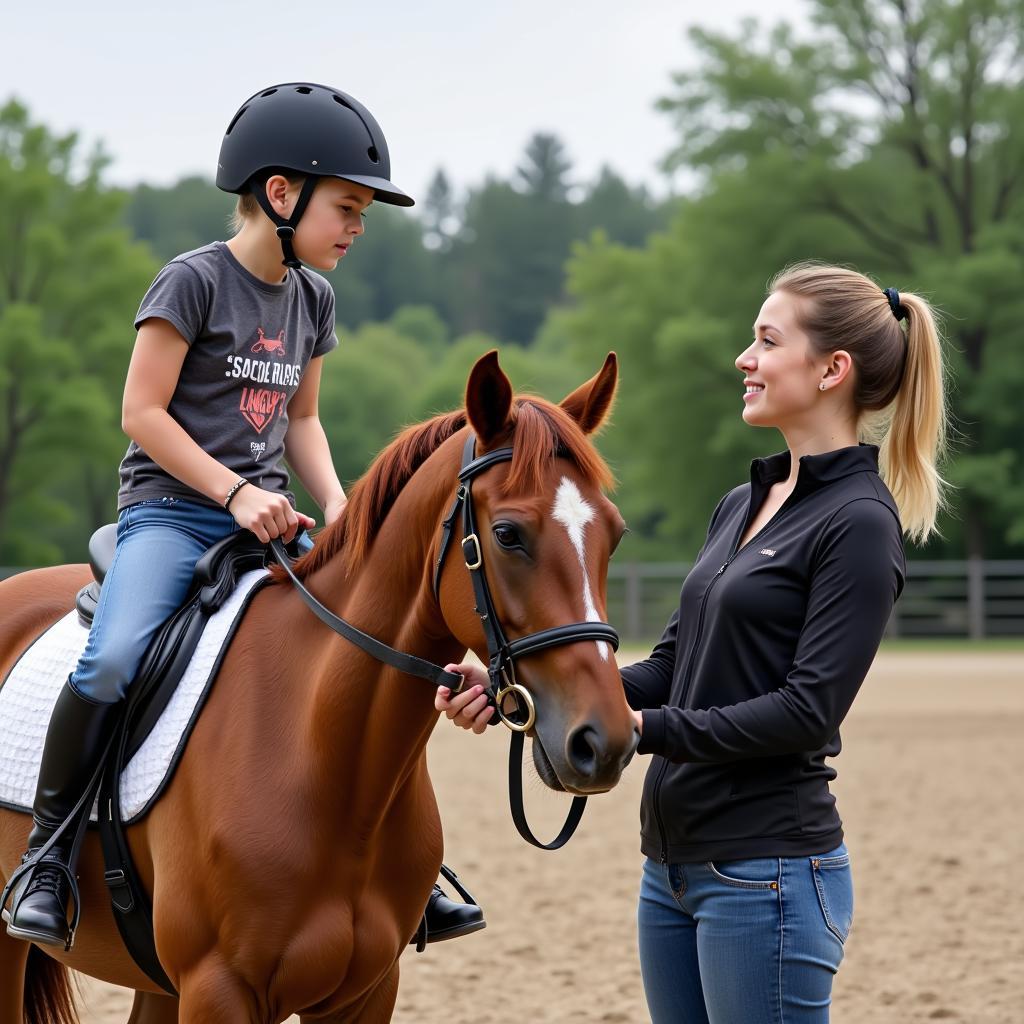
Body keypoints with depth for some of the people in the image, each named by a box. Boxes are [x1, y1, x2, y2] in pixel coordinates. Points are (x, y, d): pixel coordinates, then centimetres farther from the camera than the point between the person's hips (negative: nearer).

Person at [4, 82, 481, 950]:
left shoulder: (312, 299, 12)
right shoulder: (195, 281, -10)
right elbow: (142, 412, -11)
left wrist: (336, 505, 1)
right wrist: (235, 493, -17)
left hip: (267, 517, 7)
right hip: (169, 510, -7)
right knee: (111, 663, -31)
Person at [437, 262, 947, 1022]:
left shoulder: (858, 523, -13)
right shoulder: (743, 507, 14)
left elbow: (807, 711, -19)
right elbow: (673, 668, 14)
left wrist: (643, 728, -21)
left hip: (766, 869, -9)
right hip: (676, 861, 9)